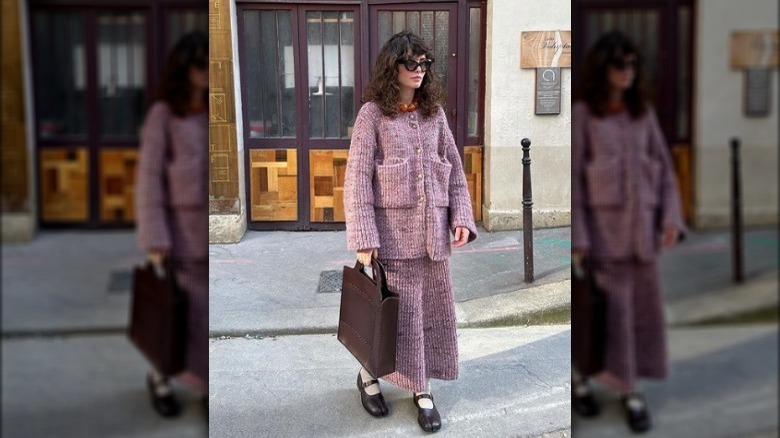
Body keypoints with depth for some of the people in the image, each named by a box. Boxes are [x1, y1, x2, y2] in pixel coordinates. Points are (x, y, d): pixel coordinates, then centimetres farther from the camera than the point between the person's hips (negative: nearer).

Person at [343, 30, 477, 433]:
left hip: (432, 233, 5)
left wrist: (462, 217, 0)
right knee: (398, 312, 0)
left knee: (434, 311, 7)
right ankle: (368, 375, 25)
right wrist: (364, 239, -15)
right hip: (392, 230, -4)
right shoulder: (372, 113, -4)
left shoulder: (434, 112, 10)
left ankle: (422, 390, 22)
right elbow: (357, 179, -8)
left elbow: (454, 169, 12)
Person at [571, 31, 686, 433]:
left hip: (642, 226, 5)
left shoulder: (643, 113, 10)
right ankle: (578, 374, 18)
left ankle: (630, 391, 17)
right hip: (602, 225, -5)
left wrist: (671, 218, -1)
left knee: (644, 308, 5)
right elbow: (570, 178, -7)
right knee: (609, 311, -4)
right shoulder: (581, 114, -4)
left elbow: (664, 169, 12)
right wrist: (575, 239, -12)